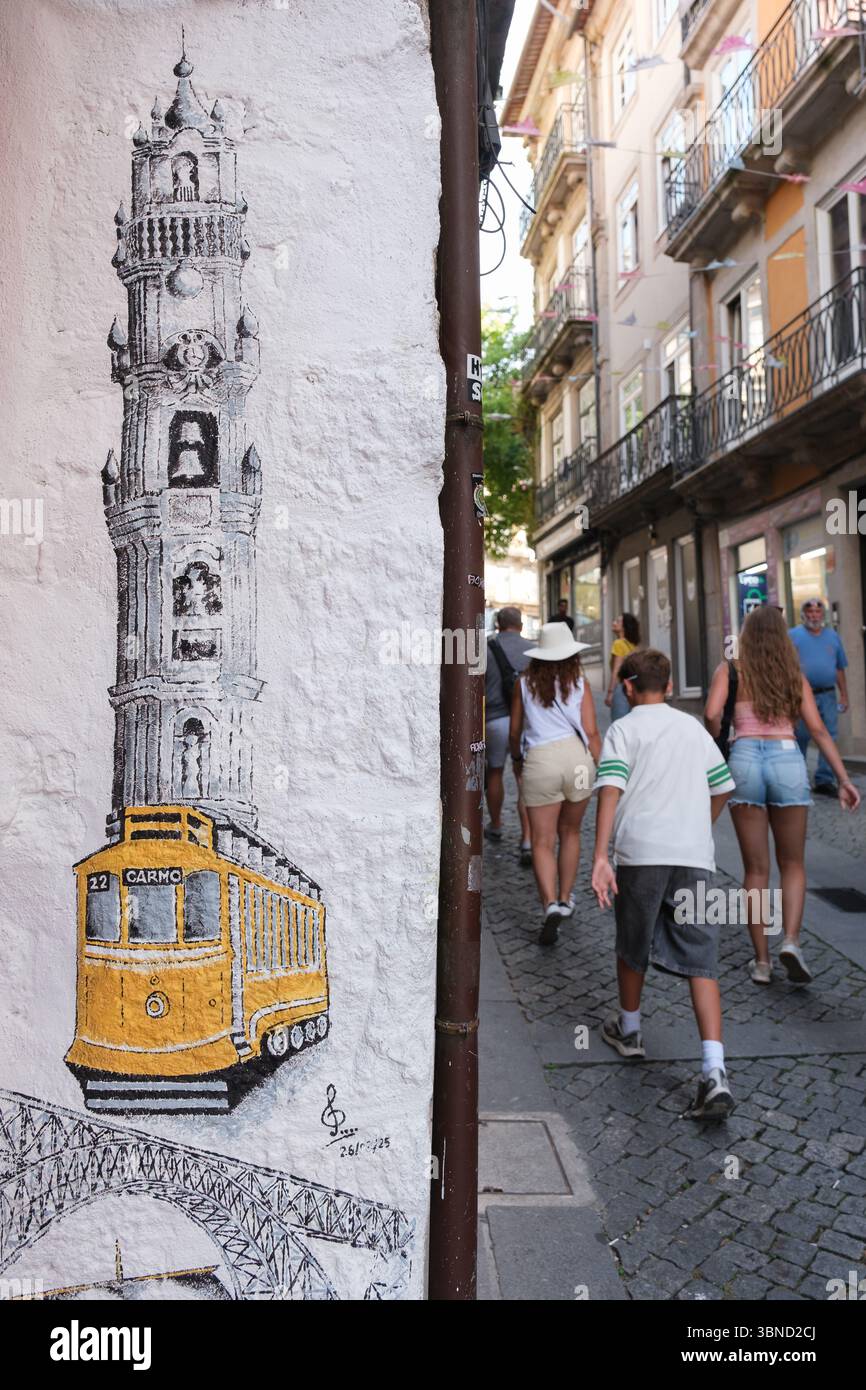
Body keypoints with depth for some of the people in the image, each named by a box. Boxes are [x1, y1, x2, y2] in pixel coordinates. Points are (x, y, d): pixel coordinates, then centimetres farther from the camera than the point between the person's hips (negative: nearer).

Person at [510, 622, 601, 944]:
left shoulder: (525, 683, 6)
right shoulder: (579, 683, 4)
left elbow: (515, 730, 12)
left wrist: (516, 758, 32)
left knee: (542, 842, 3)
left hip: (539, 760, -1)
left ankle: (551, 904, -17)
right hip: (577, 758, 1)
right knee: (570, 833, 21)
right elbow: (591, 733, -1)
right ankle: (565, 899, 30)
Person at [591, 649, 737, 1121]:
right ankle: (714, 1074, -8)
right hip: (694, 855, 3)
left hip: (640, 851, -3)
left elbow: (610, 788, -14)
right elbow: (723, 787, 24)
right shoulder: (694, 728, 16)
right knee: (700, 962, 2)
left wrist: (599, 857, -19)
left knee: (632, 946, 19)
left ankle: (629, 1029, 39)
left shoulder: (624, 729, 1)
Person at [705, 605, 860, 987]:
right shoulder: (795, 676, 13)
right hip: (788, 758, 1)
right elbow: (818, 730, 5)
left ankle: (761, 961, 12)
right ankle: (791, 941, -2)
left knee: (756, 869, 9)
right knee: (792, 863, 16)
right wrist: (844, 779, 5)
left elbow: (712, 715, -8)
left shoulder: (730, 670, 7)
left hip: (745, 759, -1)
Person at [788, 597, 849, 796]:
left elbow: (840, 669, 16)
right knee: (799, 739, 2)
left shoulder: (833, 636, 14)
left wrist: (844, 695, 10)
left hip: (828, 696, 3)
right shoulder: (792, 635, 3)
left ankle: (825, 780, 7)